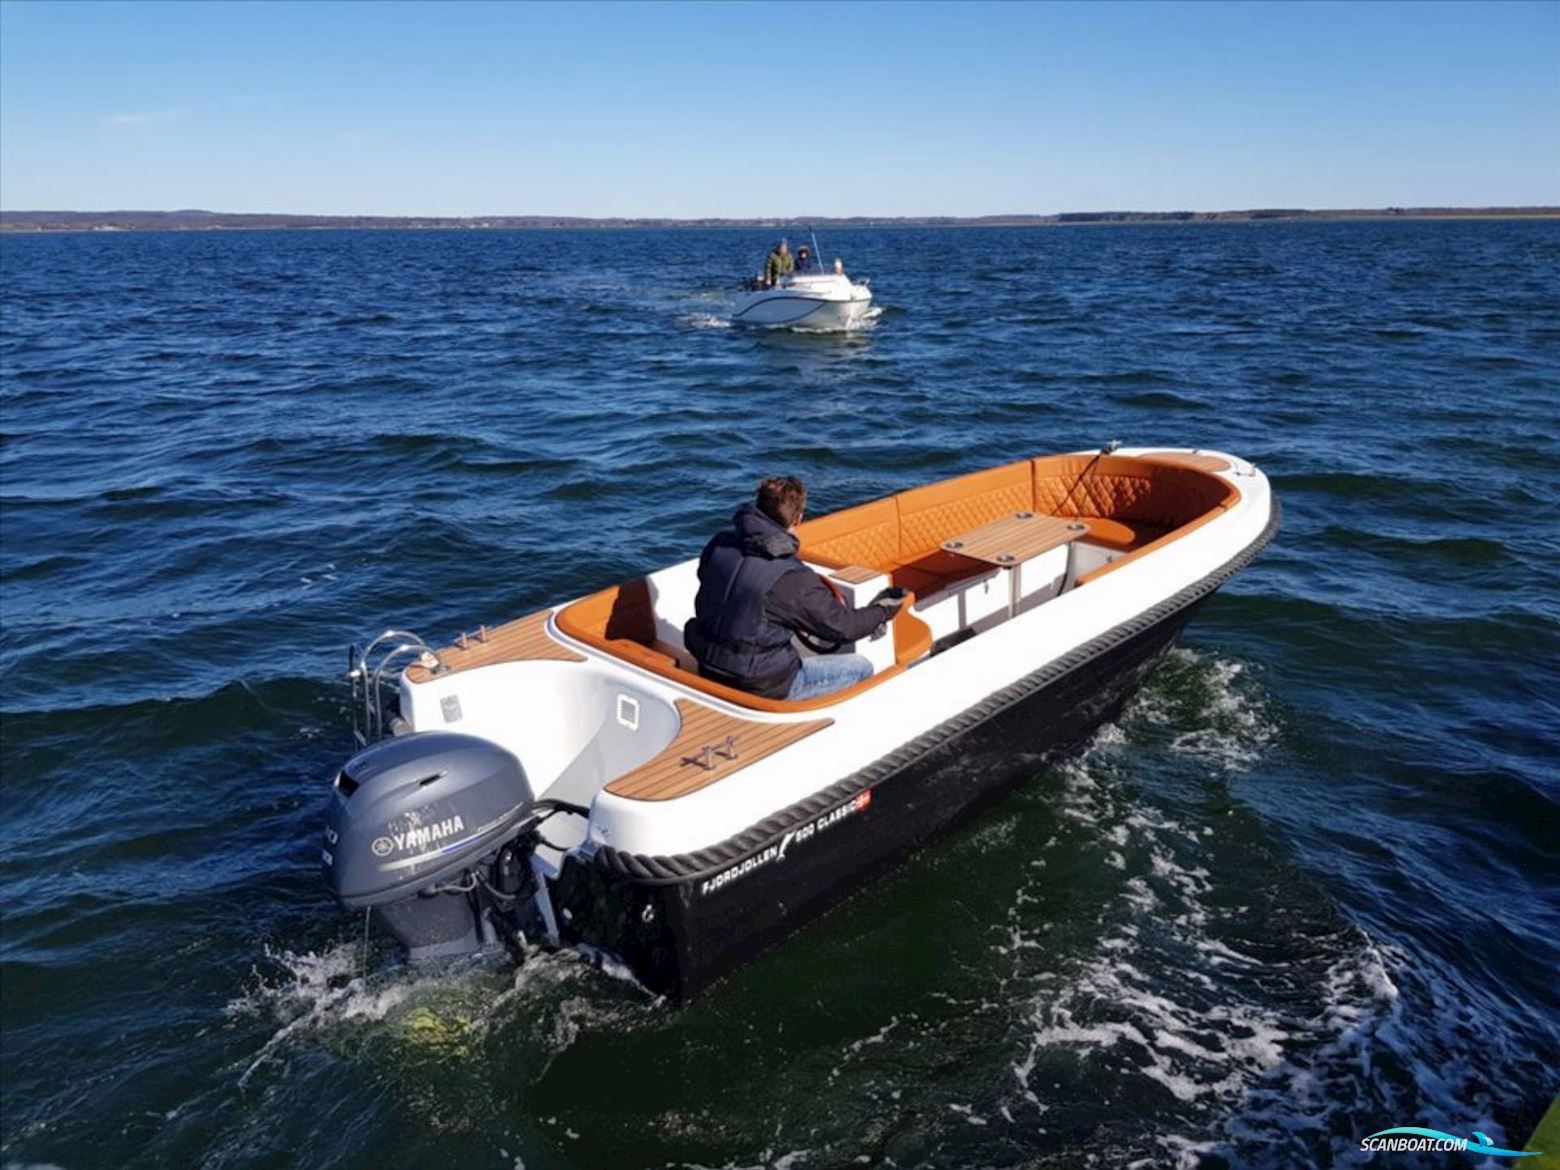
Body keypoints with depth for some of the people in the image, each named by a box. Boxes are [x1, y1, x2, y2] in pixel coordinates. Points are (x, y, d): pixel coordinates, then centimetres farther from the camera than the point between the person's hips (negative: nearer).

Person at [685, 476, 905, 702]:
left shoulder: (718, 544, -6)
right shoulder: (794, 580, -25)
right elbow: (844, 627, -11)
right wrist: (883, 609, 9)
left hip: (709, 673, 7)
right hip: (758, 688, -7)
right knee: (861, 667, 5)